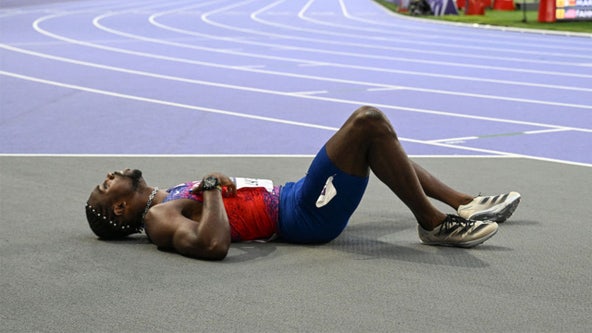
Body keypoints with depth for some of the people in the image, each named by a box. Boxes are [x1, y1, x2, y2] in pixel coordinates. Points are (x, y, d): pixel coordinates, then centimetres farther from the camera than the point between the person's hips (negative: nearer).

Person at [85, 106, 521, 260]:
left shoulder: (167, 199, 17)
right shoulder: (159, 219, -12)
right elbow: (214, 245, -33)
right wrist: (212, 186, -20)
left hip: (293, 198, 11)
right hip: (303, 217, -11)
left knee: (376, 138, 23)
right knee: (368, 121, -23)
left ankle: (464, 203, 22)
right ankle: (435, 224, -14)